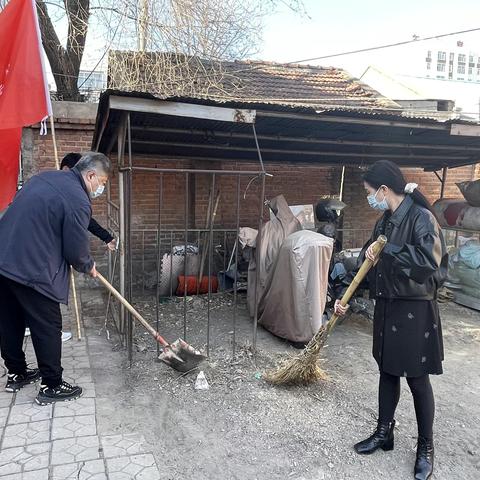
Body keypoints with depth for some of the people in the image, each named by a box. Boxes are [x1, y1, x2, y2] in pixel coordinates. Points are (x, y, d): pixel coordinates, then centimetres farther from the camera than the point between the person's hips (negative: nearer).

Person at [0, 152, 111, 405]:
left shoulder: (45, 177, 13)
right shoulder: (78, 200, -15)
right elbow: (76, 251, -11)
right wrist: (88, 266, 11)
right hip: (31, 270, -9)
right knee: (47, 328, 5)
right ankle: (51, 386, 18)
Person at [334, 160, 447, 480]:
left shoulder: (421, 217, -17)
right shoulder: (385, 221, 7)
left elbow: (429, 262, -30)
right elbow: (368, 263, 13)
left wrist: (387, 250, -23)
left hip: (415, 310, -7)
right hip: (387, 307, 7)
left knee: (417, 378, 5)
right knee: (387, 371, 17)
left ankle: (426, 447, 24)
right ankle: (384, 432, 33)